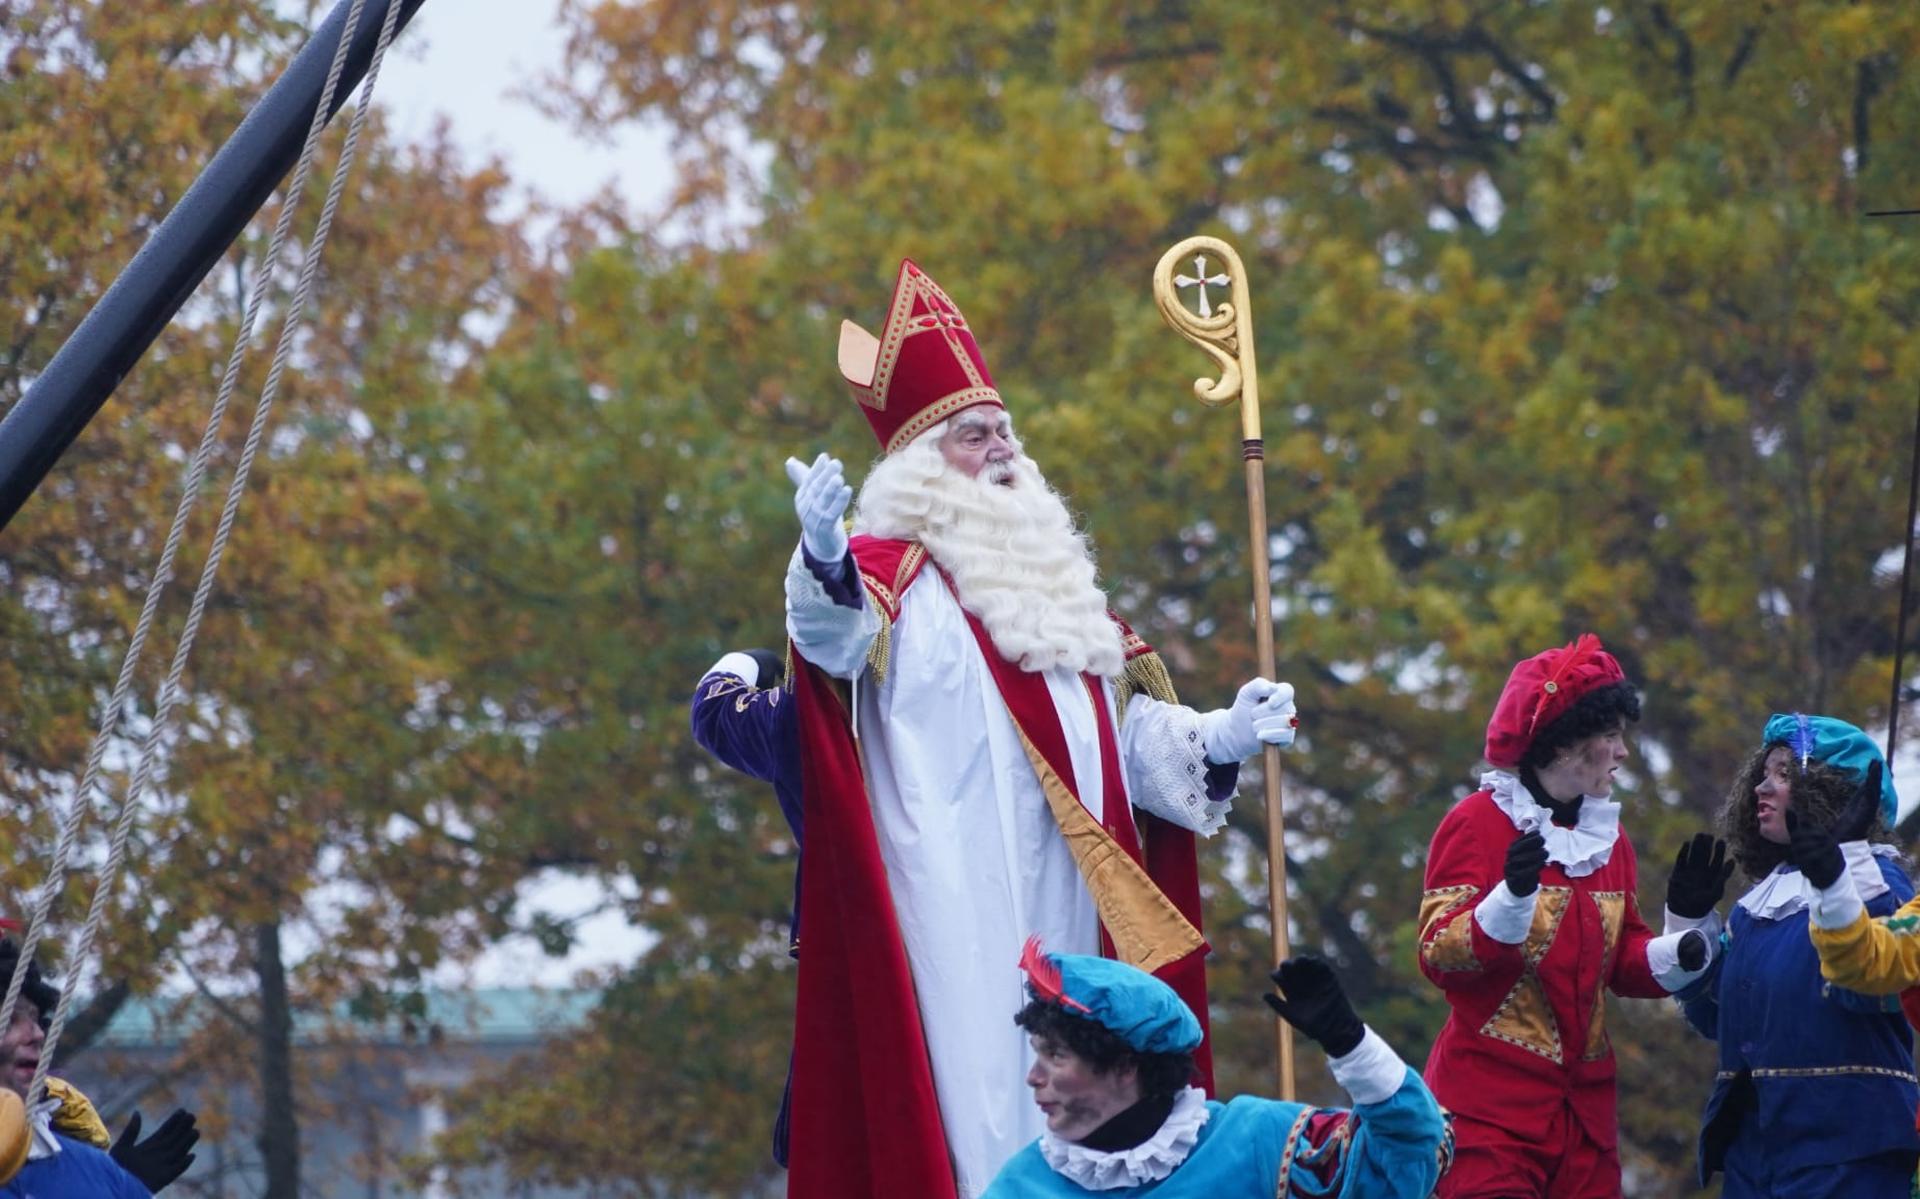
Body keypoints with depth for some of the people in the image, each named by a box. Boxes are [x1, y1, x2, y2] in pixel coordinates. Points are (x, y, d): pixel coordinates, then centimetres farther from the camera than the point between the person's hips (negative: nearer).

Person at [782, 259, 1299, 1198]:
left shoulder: (1052, 580, 22)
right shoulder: (892, 575, -1)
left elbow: (1130, 730, 24)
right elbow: (837, 636, -24)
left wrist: (1222, 738, 7)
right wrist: (823, 561, -45)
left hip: (1069, 915, 7)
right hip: (954, 914, -7)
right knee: (975, 1104, -15)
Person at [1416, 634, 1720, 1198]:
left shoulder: (1607, 834, 13)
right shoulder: (1477, 823, -7)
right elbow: (1439, 956, -15)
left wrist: (1686, 929, -2)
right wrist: (1511, 897, -31)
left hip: (1585, 1103, 6)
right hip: (1490, 1100, -6)